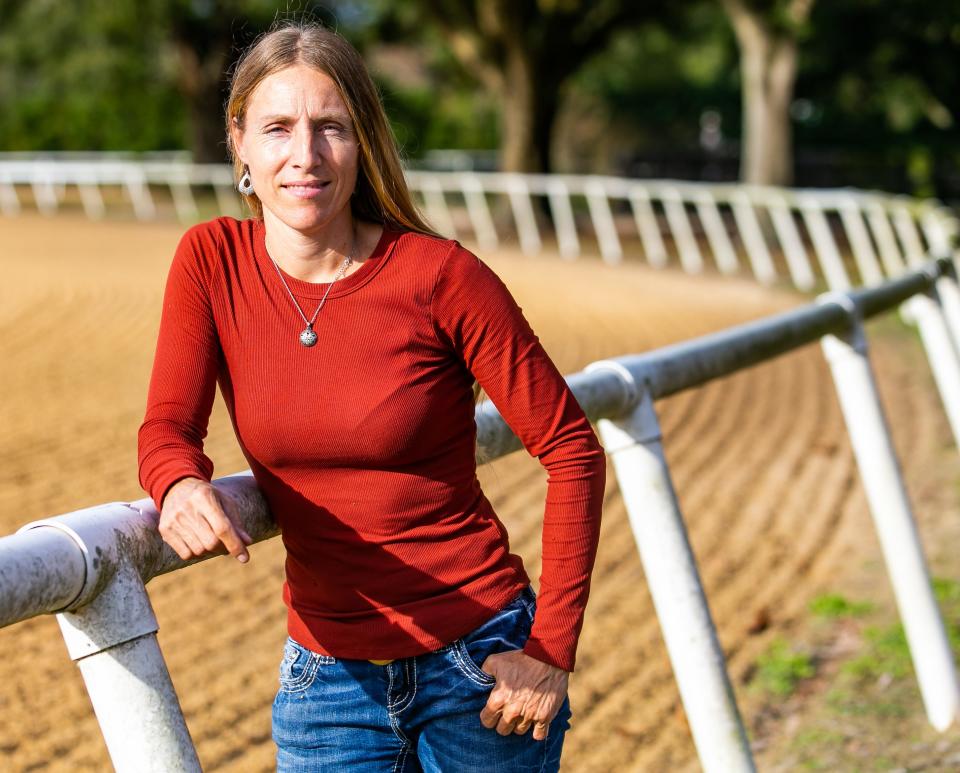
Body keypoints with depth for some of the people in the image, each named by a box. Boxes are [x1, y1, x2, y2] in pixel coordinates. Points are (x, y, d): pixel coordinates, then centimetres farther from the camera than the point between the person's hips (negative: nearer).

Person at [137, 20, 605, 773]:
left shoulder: (441, 275, -14)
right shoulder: (212, 261, -4)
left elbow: (571, 449, -9)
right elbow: (168, 430, -6)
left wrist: (553, 651, -11)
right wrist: (184, 487, -30)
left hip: (477, 665, -2)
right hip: (328, 674, 3)